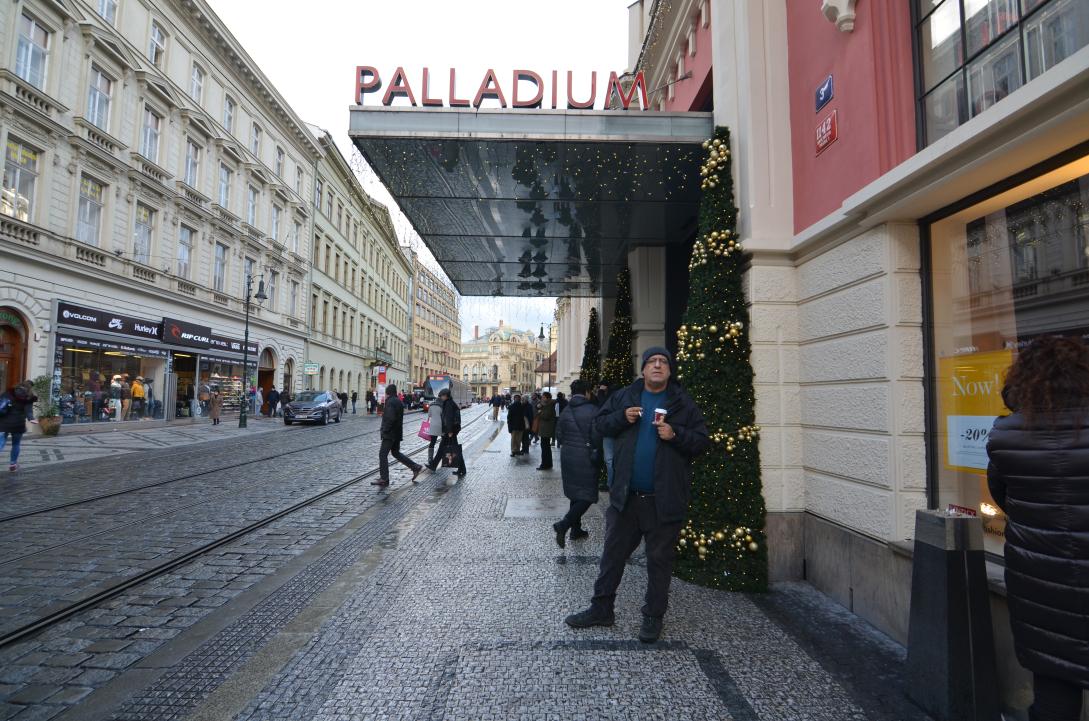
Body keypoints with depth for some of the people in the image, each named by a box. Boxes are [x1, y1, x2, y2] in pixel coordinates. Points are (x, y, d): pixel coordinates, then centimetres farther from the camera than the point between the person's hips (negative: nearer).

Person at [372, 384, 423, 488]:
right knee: (396, 453, 20)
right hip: (397, 433, 9)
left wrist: (385, 430, -17)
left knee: (383, 454, -1)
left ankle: (384, 479, 2)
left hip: (390, 434, -9)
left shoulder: (390, 402, -17)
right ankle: (415, 467, 20)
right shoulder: (398, 402, 13)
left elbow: (391, 418, -26)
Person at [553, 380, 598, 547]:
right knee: (587, 496, 1)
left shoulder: (564, 412, 3)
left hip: (567, 457, 6)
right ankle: (563, 525, -13)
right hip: (586, 459, -6)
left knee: (575, 494, 18)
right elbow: (597, 437, -15)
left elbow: (559, 436, 7)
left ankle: (576, 529, 25)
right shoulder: (593, 411, -14)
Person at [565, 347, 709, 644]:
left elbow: (702, 441, 0)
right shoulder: (624, 396, 5)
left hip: (664, 499, -2)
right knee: (612, 553, 12)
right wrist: (622, 417, -10)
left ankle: (653, 617, 28)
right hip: (625, 495, 2)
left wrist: (675, 435, -17)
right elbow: (599, 424, 8)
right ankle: (601, 608, 28)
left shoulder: (683, 403, 0)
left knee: (659, 559, 11)